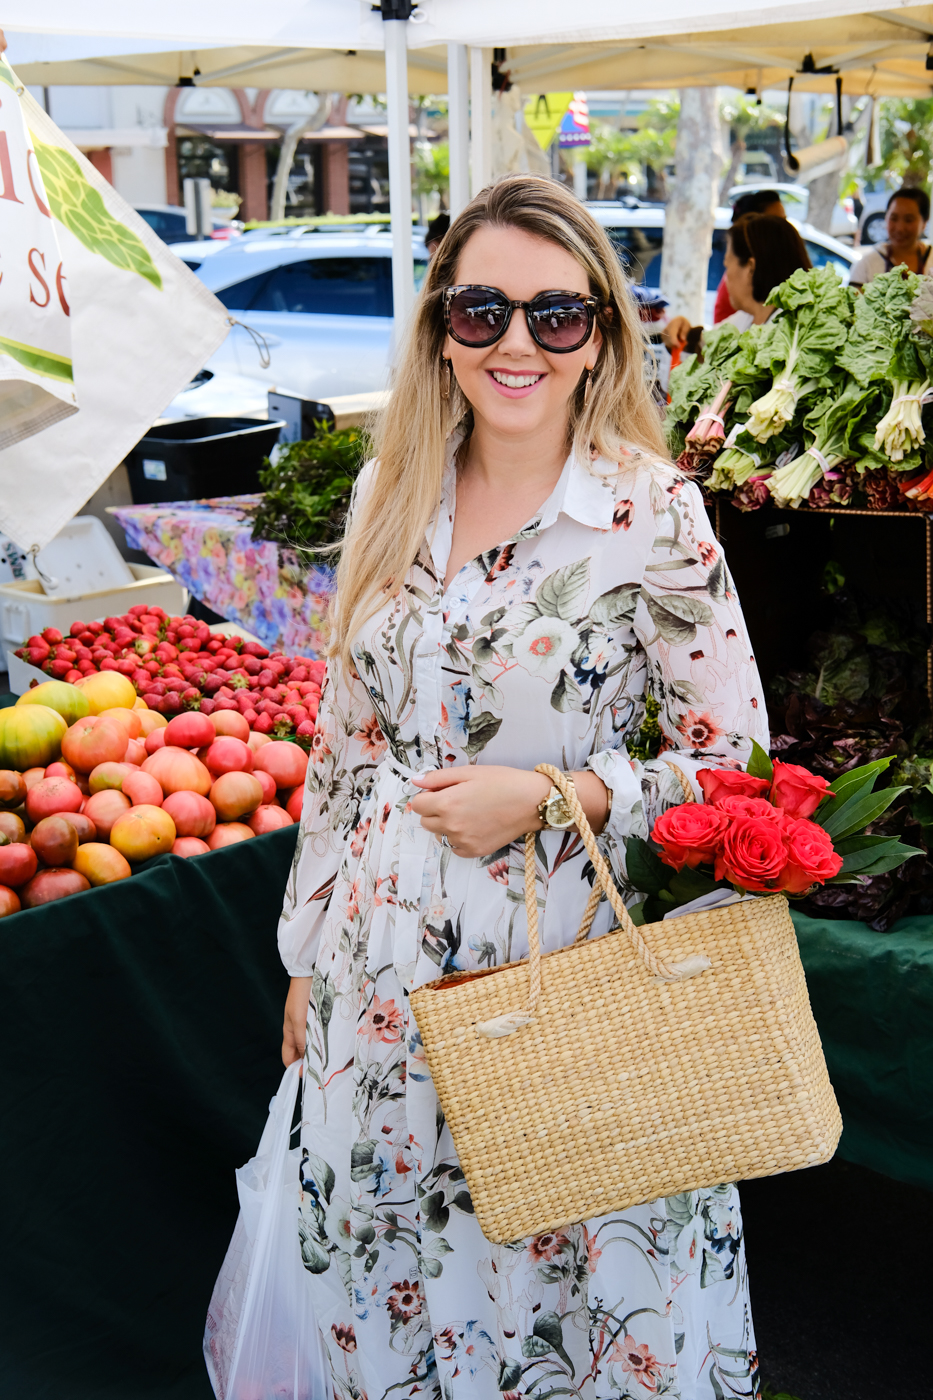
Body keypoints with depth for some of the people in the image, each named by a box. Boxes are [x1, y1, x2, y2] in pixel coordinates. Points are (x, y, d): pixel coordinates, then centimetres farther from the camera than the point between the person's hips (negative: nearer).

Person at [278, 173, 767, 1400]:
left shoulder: (654, 515, -12)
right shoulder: (392, 494, 2)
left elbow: (734, 760, -7)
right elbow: (344, 740, 8)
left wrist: (550, 796, -19)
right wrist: (308, 952, 11)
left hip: (556, 959, -4)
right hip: (379, 967, 5)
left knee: (557, 1261, 11)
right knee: (389, 1265, 19)